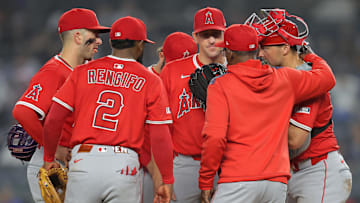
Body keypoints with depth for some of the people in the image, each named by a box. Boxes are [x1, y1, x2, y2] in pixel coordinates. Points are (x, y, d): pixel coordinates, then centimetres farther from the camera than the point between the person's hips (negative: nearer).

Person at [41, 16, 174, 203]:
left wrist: (49, 159, 19)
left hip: (84, 161, 1)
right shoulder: (150, 82, 5)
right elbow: (160, 137, 1)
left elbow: (53, 121, 5)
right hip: (124, 166, -1)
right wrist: (167, 181, 8)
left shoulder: (83, 72, 9)